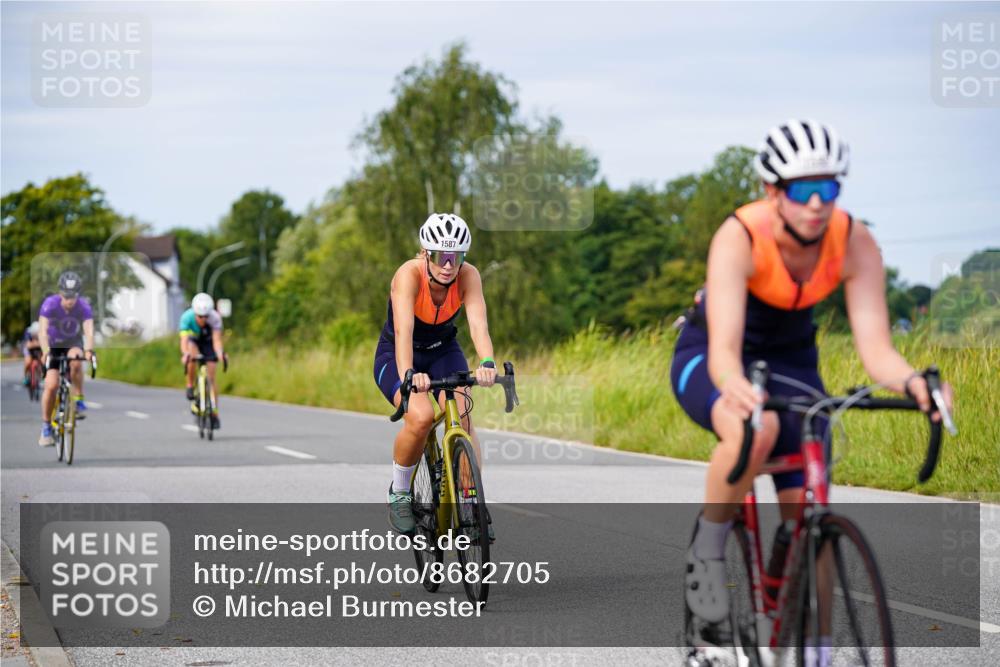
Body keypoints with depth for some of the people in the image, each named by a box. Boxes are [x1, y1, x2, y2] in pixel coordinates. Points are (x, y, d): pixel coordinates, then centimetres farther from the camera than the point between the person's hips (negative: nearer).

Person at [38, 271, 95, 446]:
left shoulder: (84, 307, -22)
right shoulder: (50, 304, -24)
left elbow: (89, 330, -34)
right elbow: (42, 330, -34)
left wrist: (88, 350, -53)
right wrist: (46, 352, -50)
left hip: (74, 345, 0)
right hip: (54, 346, 0)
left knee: (75, 362, -36)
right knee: (51, 385, -15)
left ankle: (78, 401, -18)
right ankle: (46, 426, 2)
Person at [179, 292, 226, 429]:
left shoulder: (215, 318, -34)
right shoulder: (187, 317, -34)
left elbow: (217, 340, -41)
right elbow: (184, 340, -43)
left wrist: (220, 353, -61)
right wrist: (185, 354, -63)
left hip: (208, 342, 1)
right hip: (193, 340, 0)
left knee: (211, 377, -7)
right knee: (192, 352, -37)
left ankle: (215, 414, 2)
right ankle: (190, 386, -18)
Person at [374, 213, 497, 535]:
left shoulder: (468, 275, -23)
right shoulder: (409, 274, -31)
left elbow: (478, 323, -38)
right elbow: (403, 330, -45)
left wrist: (487, 363, -57)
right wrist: (408, 375, -62)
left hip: (443, 352, 3)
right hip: (395, 356, -3)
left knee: (461, 415, -25)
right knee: (421, 417, -30)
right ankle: (399, 493, -5)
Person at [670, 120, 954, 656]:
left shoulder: (854, 244, -21)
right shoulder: (739, 238, -32)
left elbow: (874, 347, -27)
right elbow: (724, 349, -42)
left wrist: (911, 382, -49)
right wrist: (736, 386, -64)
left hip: (790, 360, 4)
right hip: (710, 359, -4)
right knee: (755, 429, -38)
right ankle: (708, 545, -13)